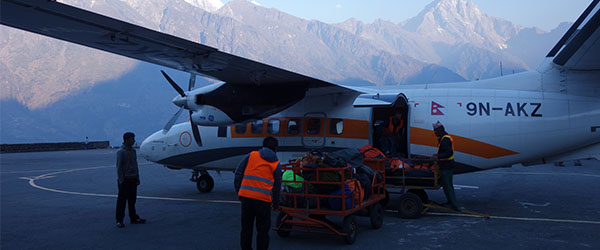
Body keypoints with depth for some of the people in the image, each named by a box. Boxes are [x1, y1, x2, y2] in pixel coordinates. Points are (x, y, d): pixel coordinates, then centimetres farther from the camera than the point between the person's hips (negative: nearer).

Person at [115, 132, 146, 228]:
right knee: (122, 200, 0)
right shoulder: (121, 152, -11)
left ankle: (133, 218, 22)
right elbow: (119, 167, -12)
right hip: (124, 179, -7)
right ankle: (119, 220, 7)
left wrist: (137, 178, 15)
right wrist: (121, 180, -15)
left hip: (133, 179, 7)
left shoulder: (133, 151, 11)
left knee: (132, 199, 13)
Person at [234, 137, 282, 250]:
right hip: (263, 199, -2)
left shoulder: (251, 155, 11)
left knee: (246, 228, 14)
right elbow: (277, 186, 13)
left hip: (246, 195, 2)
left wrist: (238, 191, 16)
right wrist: (276, 204, 24)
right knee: (263, 230, 9)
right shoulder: (276, 164, 10)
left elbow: (238, 174, 8)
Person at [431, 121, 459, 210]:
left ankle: (453, 204, -1)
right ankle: (451, 202, 29)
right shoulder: (447, 137, 13)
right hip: (449, 166, 11)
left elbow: (449, 153, -29)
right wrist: (438, 154, 22)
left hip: (445, 167, -11)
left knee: (447, 186, -5)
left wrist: (438, 157, -30)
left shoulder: (444, 140, -21)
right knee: (449, 185, 19)